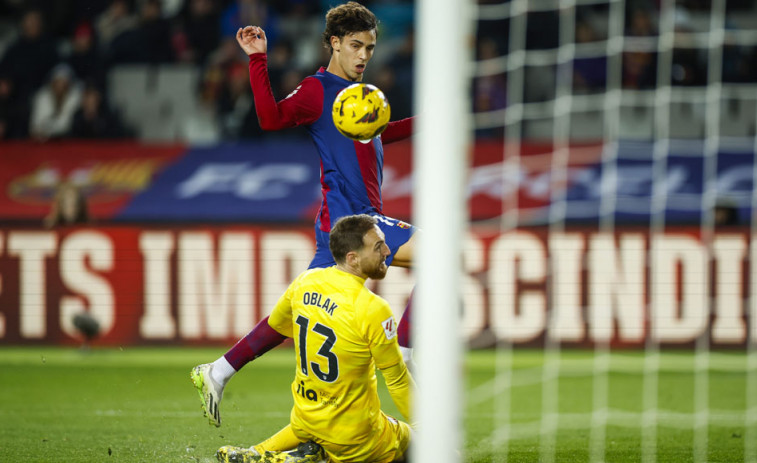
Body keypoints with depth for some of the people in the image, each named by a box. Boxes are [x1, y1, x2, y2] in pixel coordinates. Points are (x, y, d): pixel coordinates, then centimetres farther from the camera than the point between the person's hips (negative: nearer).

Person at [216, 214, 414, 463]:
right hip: (355, 431, -7)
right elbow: (397, 379, -16)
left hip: (305, 420, 7)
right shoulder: (372, 309, -25)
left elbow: (276, 322, 16)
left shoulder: (305, 281, -6)